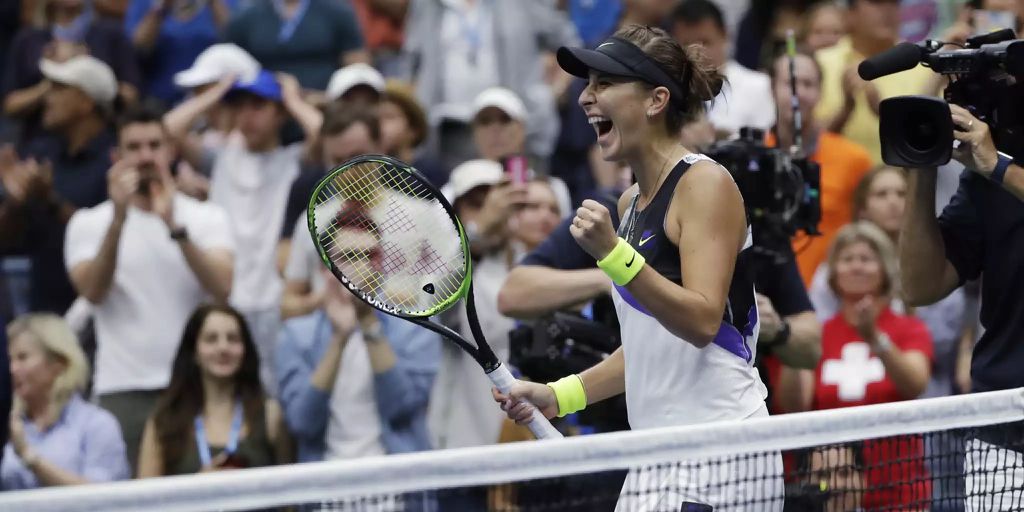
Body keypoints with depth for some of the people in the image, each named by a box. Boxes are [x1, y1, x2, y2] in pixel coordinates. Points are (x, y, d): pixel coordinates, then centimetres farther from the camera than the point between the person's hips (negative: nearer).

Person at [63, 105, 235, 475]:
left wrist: (174, 226, -21)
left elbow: (222, 288, -10)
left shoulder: (208, 218, 7)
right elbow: (93, 291, -11)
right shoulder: (88, 223, 6)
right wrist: (119, 218, -20)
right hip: (124, 391, -1)